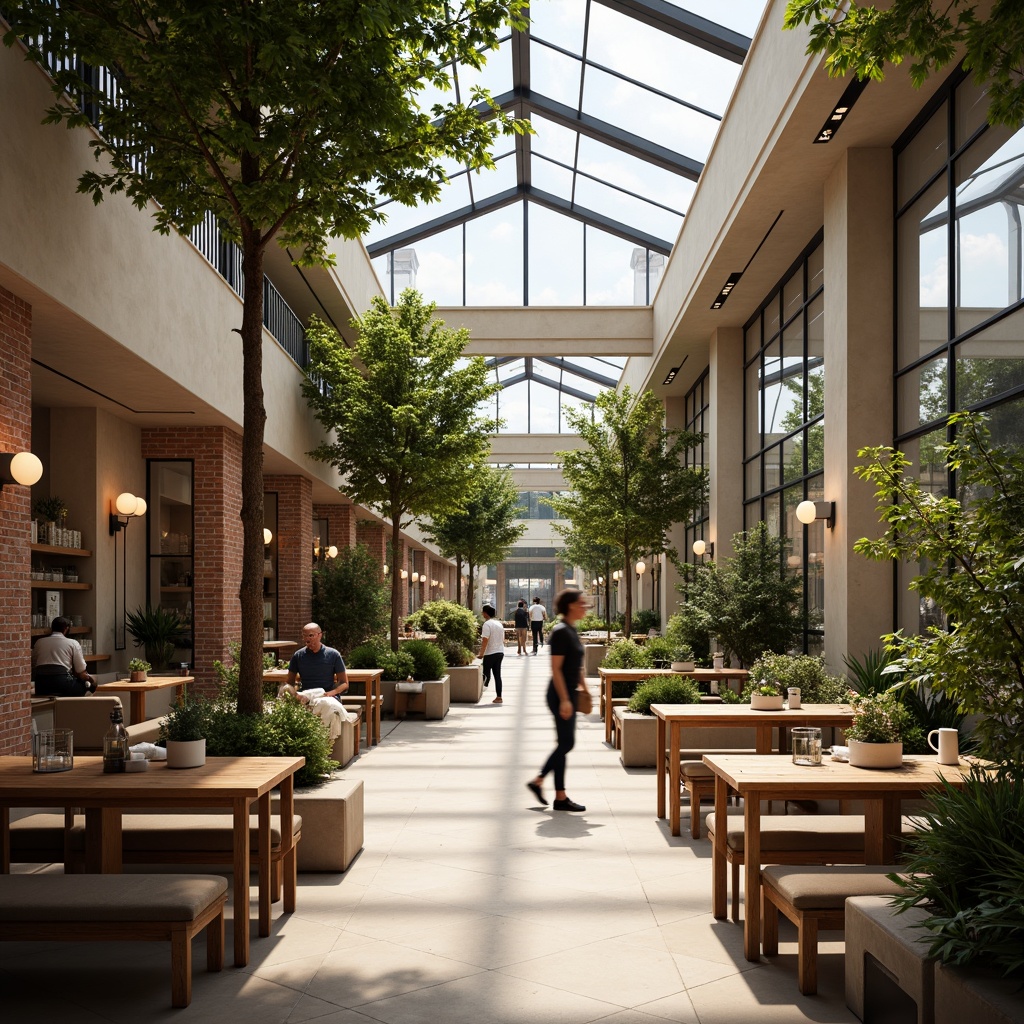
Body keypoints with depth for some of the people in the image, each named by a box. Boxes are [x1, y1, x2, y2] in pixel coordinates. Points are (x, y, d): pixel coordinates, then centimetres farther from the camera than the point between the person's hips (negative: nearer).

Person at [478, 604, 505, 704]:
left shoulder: (487, 624, -13)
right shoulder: (499, 624, 13)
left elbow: (485, 640, -20)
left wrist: (481, 653, -16)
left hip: (490, 653, -8)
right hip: (500, 652, 8)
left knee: (486, 674, 0)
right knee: (497, 675, 8)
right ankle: (498, 697, 8)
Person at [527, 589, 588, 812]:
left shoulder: (571, 630, 12)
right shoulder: (561, 631, -17)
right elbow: (556, 669, -20)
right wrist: (564, 700, -22)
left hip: (569, 693, 10)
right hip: (561, 695, -10)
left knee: (566, 743, 14)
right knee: (565, 743, -3)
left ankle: (538, 781, 24)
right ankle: (560, 798, 6)